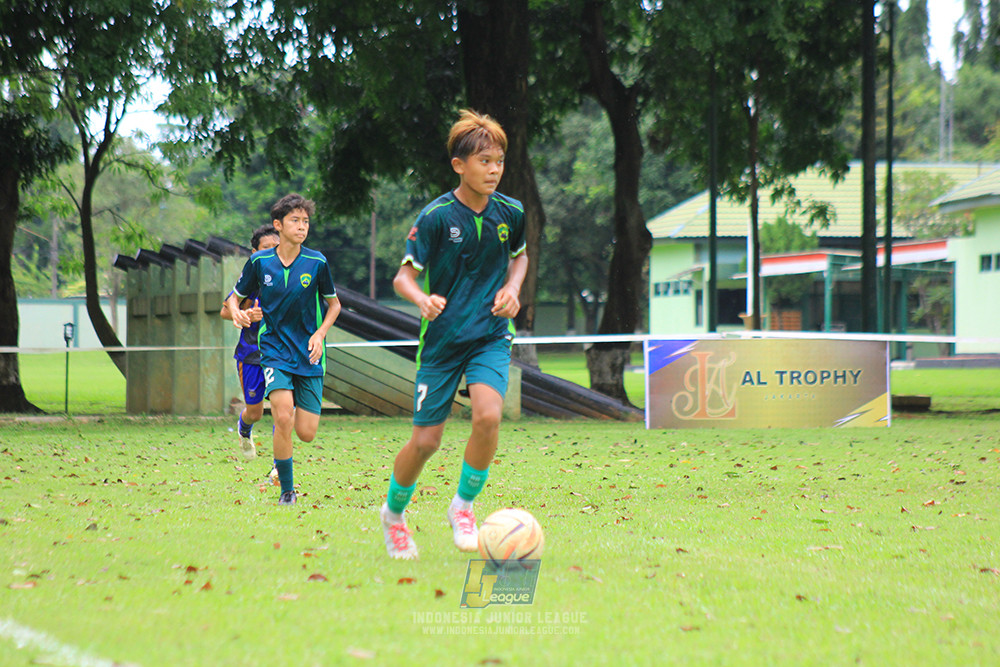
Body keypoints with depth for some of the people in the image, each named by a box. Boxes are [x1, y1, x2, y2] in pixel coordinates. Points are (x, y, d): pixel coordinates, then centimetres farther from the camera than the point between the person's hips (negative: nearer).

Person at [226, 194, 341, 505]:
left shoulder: (316, 262, -4)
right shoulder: (259, 262, -3)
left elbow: (334, 304, 9)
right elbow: (235, 296, 11)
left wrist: (320, 334, -7)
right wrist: (236, 312, -12)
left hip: (309, 353, 1)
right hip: (275, 350, -1)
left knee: (306, 433, -3)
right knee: (283, 418, -22)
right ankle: (286, 489, -6)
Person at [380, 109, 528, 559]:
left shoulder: (510, 212, -2)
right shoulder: (436, 216, -13)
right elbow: (404, 276, -11)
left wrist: (513, 287, 0)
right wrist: (423, 299, -32)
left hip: (491, 335, 2)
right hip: (442, 337, -2)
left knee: (487, 416, -24)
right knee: (426, 440, 1)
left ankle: (464, 505, -1)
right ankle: (394, 513, 30)